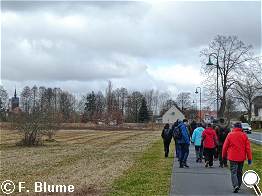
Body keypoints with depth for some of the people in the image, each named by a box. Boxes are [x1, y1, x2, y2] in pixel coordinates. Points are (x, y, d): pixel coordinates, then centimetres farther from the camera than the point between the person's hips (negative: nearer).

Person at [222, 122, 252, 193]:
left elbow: (225, 146, 0)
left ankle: (235, 185, -20)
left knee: (233, 172, -2)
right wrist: (249, 158, 4)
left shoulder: (230, 135, -5)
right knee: (239, 172, 16)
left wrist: (224, 155, 13)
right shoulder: (244, 135, -1)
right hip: (241, 157, 2)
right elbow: (248, 148, -1)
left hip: (233, 157, -2)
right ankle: (238, 185, 23)